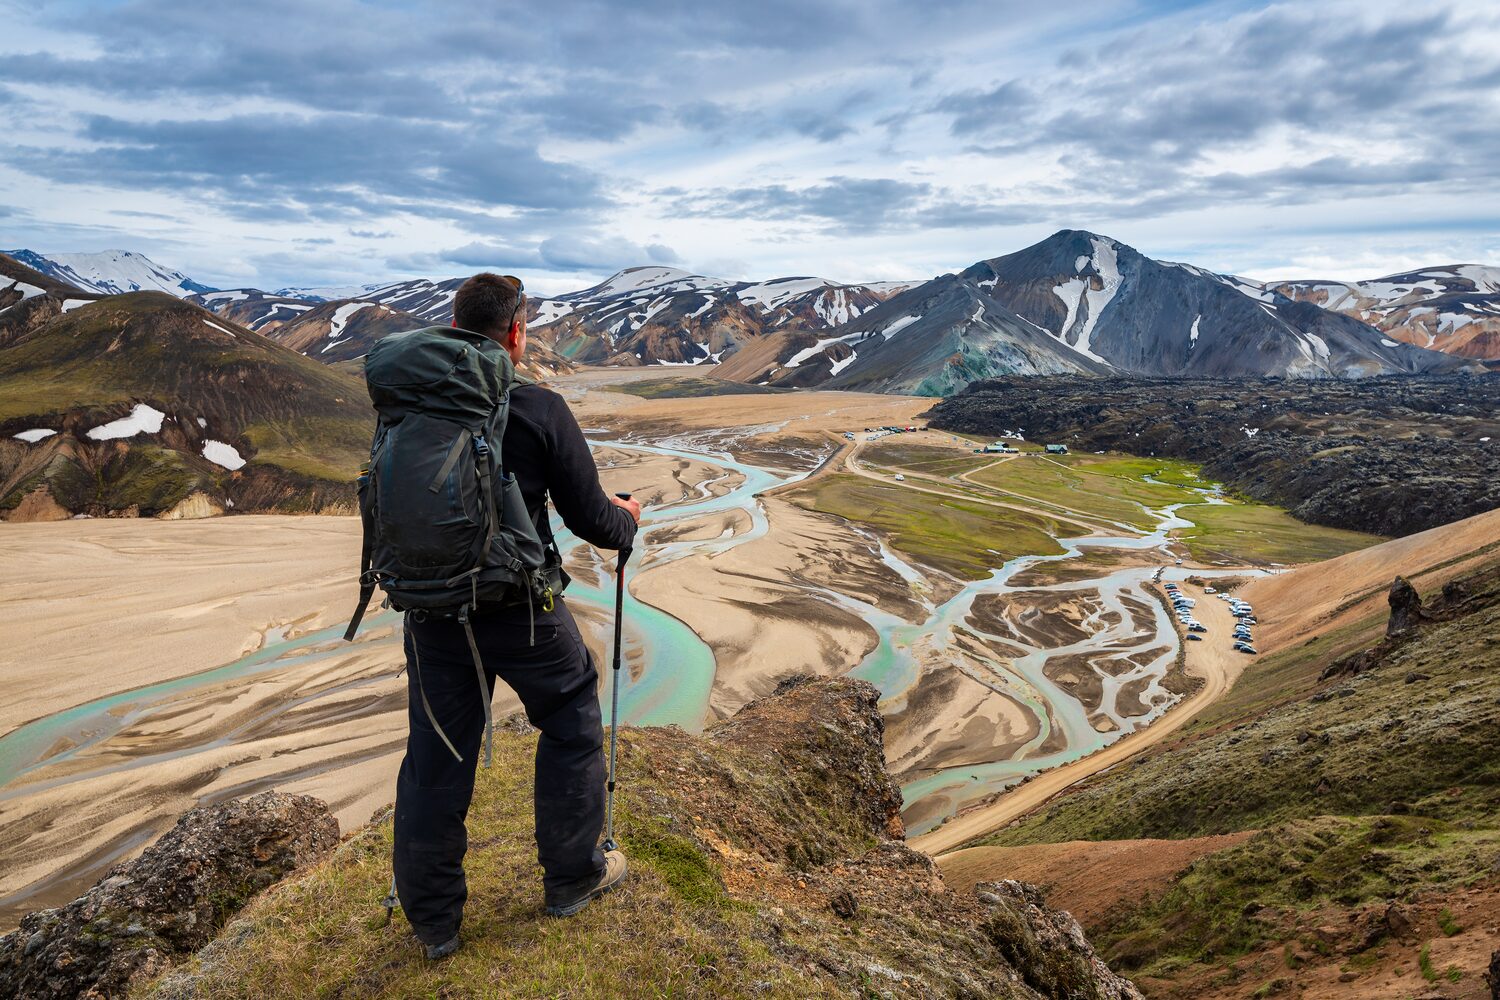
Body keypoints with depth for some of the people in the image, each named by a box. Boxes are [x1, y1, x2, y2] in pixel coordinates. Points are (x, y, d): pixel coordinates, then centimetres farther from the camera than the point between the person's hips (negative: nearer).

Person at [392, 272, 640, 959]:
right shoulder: (539, 410, -14)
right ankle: (572, 878, 31)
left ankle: (432, 917, 27)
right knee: (572, 724, 18)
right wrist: (627, 519, 12)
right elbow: (590, 520, -9)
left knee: (435, 756, 14)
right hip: (521, 609, -4)